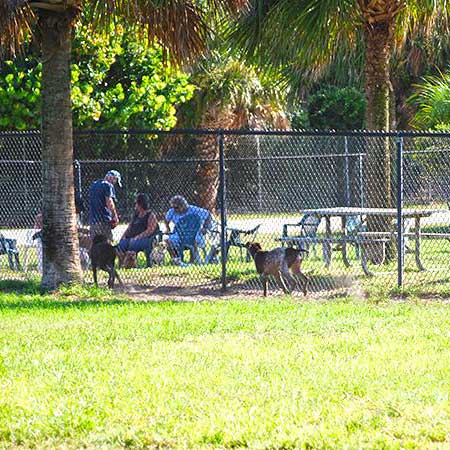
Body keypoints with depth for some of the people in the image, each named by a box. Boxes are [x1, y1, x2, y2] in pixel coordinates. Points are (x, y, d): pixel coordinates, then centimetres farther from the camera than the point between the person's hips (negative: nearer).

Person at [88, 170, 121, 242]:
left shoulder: (93, 185, 20)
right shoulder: (108, 185, -7)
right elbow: (109, 202, -18)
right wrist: (115, 216, -11)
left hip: (92, 219, 8)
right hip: (103, 219, -8)